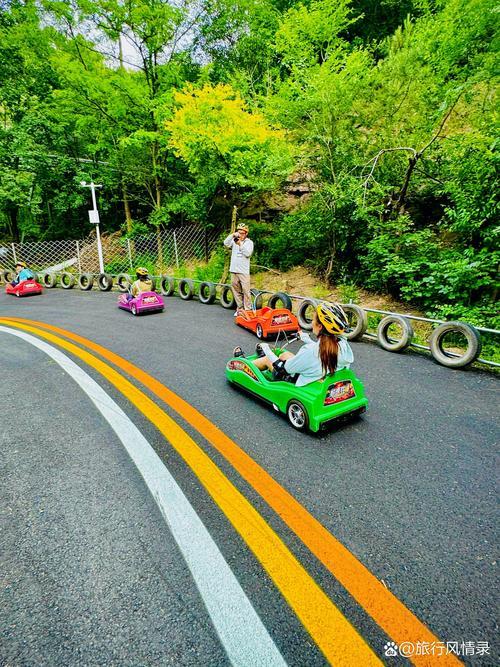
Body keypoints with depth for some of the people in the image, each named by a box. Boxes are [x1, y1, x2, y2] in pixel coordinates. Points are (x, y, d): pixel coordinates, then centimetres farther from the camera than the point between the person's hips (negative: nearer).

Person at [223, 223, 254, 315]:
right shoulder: (234, 241, 12)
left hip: (244, 271, -4)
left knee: (246, 291, -7)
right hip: (233, 270, 4)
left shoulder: (249, 242, 4)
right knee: (236, 290, 8)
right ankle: (239, 308, 18)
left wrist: (240, 244, -14)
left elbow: (248, 254, -9)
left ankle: (247, 310, -2)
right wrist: (232, 235, -13)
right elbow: (226, 244, -4)